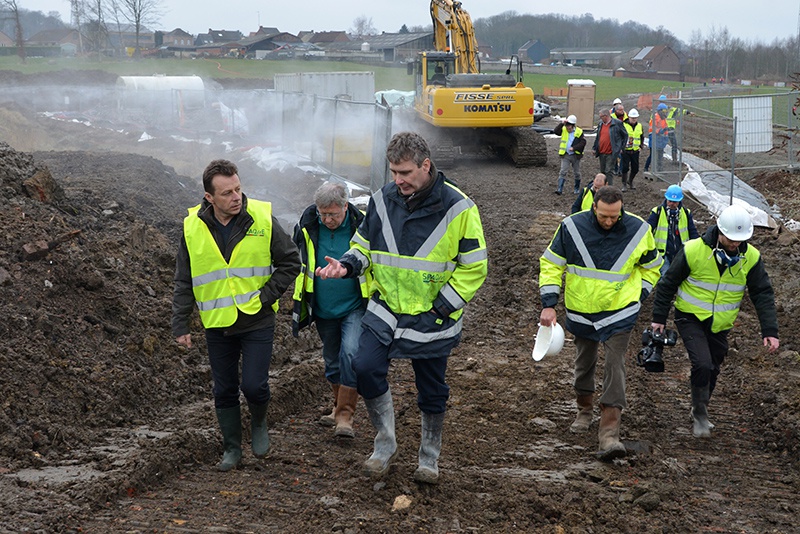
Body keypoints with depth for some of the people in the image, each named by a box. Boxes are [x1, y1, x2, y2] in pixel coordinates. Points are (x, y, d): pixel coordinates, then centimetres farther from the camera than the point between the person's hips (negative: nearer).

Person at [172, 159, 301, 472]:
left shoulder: (262, 220, -9)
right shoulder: (193, 228, -3)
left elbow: (290, 263, 1)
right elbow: (183, 283, 5)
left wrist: (265, 296, -8)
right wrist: (180, 325, 2)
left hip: (257, 321, -2)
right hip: (217, 325, 2)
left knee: (254, 386, -6)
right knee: (224, 391, 10)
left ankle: (259, 423, 26)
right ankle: (232, 449, 26)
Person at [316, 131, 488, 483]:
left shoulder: (458, 208, -12)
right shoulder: (382, 200, 0)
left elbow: (474, 268, -6)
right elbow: (365, 245, 15)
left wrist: (442, 306, -13)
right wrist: (348, 265, -8)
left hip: (432, 318, -3)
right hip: (385, 310, 3)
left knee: (431, 390, 9)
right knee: (365, 368, -15)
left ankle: (429, 459, 30)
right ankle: (385, 444, 5)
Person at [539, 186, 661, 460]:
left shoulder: (638, 230, -9)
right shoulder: (572, 227, -13)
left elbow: (651, 266, 10)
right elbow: (551, 264, -3)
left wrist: (638, 295, 0)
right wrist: (549, 304, -9)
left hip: (620, 313, -1)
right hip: (581, 312, 2)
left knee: (615, 365, -12)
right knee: (584, 363, 17)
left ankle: (609, 433, -15)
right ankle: (584, 409, 43)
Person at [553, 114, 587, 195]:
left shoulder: (579, 132, -5)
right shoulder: (563, 130, 1)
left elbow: (583, 142, -9)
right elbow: (555, 131, -14)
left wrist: (574, 148, -17)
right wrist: (562, 123, -23)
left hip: (575, 155, -1)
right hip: (565, 155, 1)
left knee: (576, 173, 11)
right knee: (563, 172, -8)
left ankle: (577, 189, 27)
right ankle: (559, 189, -12)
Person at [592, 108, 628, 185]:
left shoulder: (617, 123, -7)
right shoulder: (600, 124, 10)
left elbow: (625, 135, 1)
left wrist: (621, 148, -1)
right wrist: (594, 148, 13)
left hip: (611, 153, -6)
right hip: (601, 153, 6)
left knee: (609, 171, -9)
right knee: (602, 171, 14)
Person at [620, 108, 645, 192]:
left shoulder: (639, 126, 8)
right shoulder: (623, 125, -7)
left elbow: (642, 137, 22)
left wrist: (640, 146, 11)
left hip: (635, 151, 5)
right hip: (625, 151, -4)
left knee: (635, 168, 8)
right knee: (625, 168, -8)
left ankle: (630, 181, 32)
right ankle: (624, 184, 5)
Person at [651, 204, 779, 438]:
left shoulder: (751, 257, -10)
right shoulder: (693, 250, -19)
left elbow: (763, 295, -4)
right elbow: (668, 284, -7)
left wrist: (770, 331, -13)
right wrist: (659, 318, -4)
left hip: (720, 325, 4)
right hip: (691, 319, -4)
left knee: (712, 372, 14)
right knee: (703, 365, -21)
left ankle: (699, 413, 37)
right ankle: (700, 415, -1)